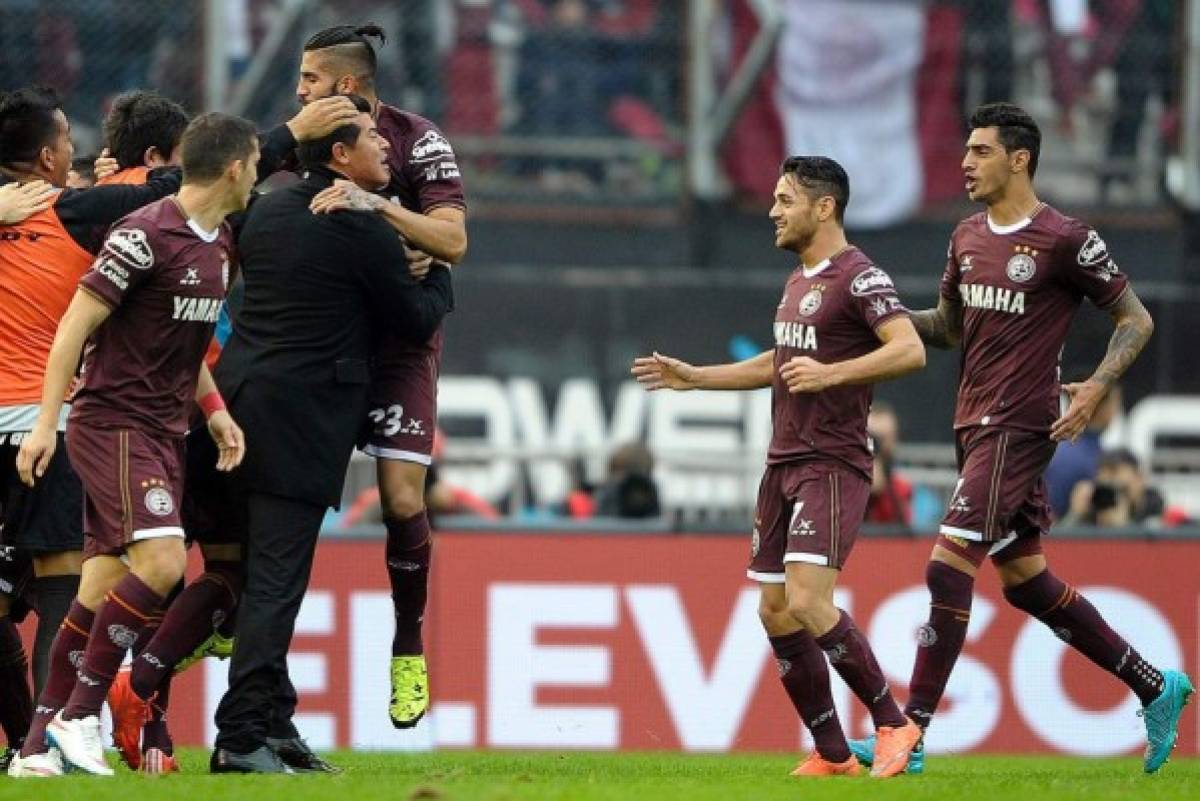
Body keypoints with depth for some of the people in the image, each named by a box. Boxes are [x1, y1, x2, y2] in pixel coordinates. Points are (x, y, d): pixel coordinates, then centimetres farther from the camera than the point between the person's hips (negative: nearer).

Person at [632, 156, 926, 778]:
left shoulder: (859, 277, -11)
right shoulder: (798, 281, 18)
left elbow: (910, 350, -23)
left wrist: (830, 374, -28)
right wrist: (694, 377, 29)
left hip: (831, 465, -9)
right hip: (783, 464, 9)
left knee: (808, 603, -20)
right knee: (776, 611, 5)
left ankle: (891, 723, -7)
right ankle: (831, 753, 12)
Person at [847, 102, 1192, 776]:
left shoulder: (1066, 240, -10)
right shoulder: (968, 238, 12)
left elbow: (1136, 319, -4)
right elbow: (951, 327, 23)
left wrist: (1098, 386, -18)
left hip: (1019, 425, -9)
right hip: (975, 423, 9)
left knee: (949, 564, -14)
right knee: (1024, 577, 12)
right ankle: (1155, 687, 24)